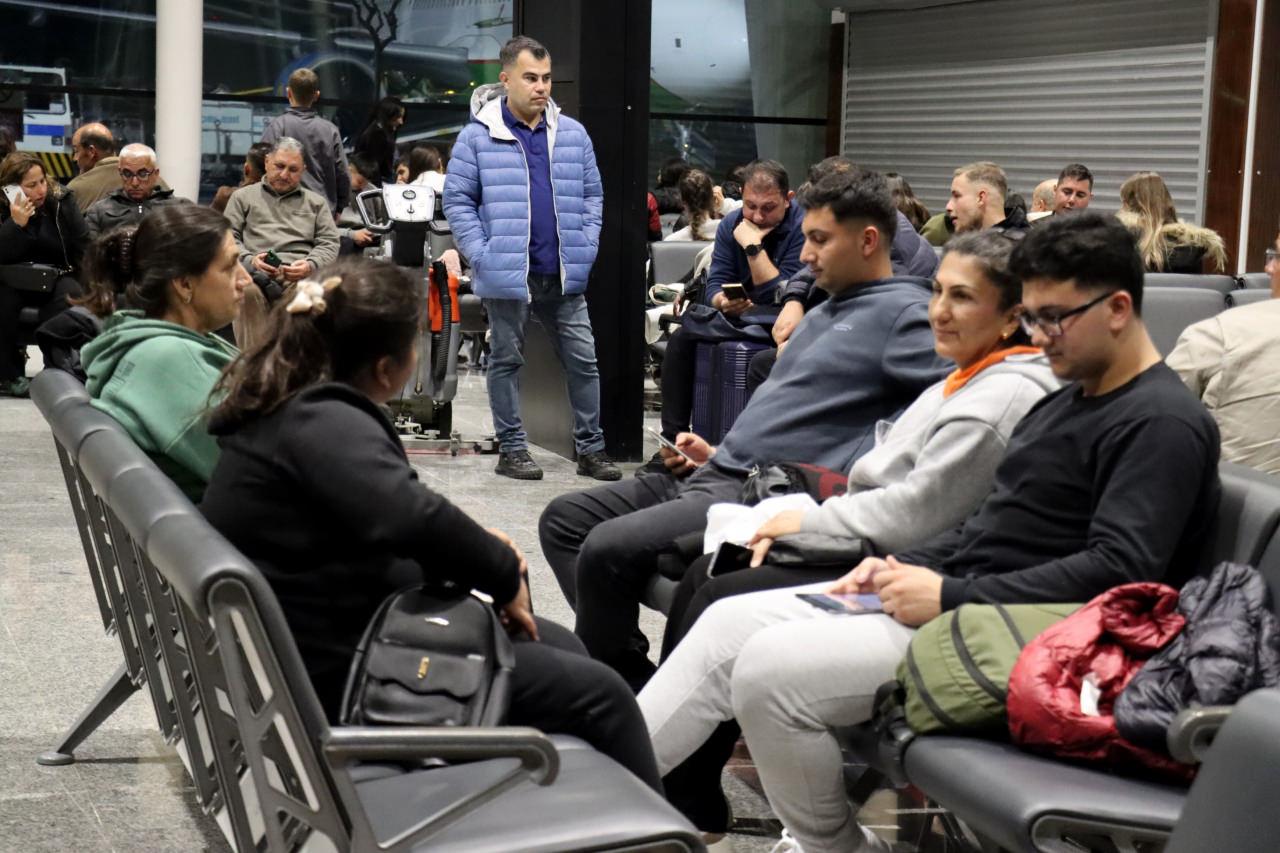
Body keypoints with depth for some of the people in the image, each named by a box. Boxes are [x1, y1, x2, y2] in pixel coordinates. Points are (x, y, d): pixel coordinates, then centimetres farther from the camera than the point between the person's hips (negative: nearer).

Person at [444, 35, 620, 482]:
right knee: (506, 361, 8)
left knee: (583, 360, 5)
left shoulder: (572, 134, 8)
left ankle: (591, 448, 15)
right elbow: (458, 201, -2)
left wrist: (585, 249, 2)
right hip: (507, 276, -3)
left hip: (564, 276, 3)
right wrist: (483, 255, -10)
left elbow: (592, 195, 14)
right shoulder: (478, 136, -3)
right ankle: (512, 449, 17)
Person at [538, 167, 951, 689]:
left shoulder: (903, 313, -7)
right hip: (718, 477, 11)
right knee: (563, 520, 6)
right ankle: (618, 653, -1)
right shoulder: (824, 314, 24)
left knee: (607, 548, -25)